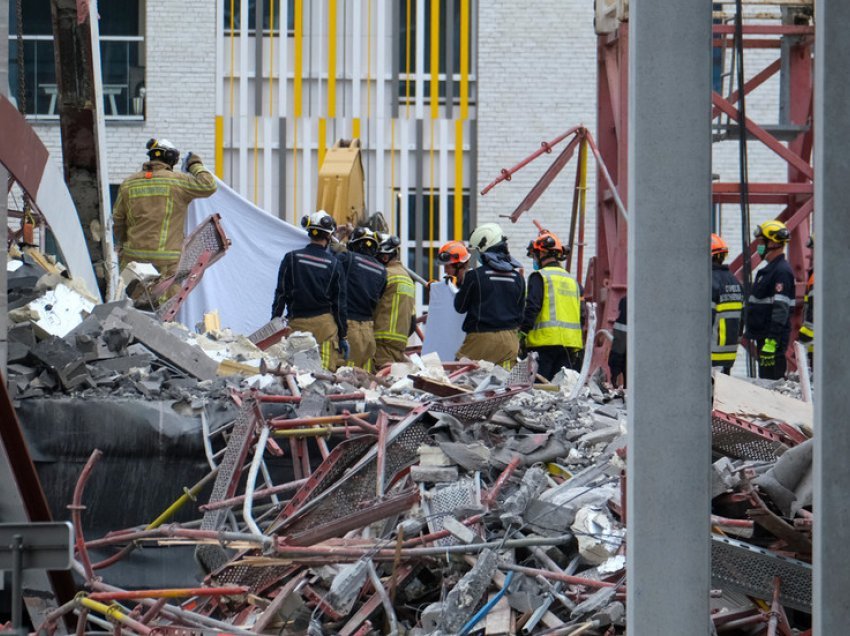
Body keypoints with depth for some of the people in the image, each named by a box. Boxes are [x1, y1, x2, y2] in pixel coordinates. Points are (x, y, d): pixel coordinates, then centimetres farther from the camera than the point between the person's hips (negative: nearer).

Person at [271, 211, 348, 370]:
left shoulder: (291, 258, 3)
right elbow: (340, 303, 5)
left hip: (297, 322, 1)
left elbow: (281, 294, 3)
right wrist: (343, 336, 10)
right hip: (324, 324, -1)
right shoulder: (334, 264, 2)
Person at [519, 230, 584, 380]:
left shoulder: (540, 277, -2)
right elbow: (583, 313, 20)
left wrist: (522, 334, -9)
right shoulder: (572, 280, 19)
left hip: (546, 341, -6)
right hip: (571, 344, 6)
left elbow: (532, 308, -12)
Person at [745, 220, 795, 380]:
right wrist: (755, 336, 25)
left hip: (774, 339, -11)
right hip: (763, 337, 11)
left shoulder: (782, 271, -15)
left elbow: (781, 310, -22)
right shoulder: (769, 269, 19)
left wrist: (771, 341, -26)